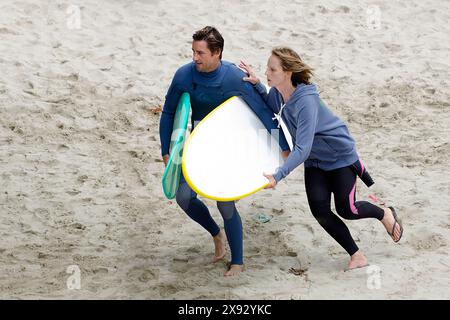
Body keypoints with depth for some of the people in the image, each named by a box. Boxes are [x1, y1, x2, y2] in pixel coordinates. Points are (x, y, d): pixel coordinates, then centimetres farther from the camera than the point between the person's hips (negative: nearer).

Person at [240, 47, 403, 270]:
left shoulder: (306, 101, -37)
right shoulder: (277, 93, -14)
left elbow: (302, 148, -42)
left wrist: (278, 176, -52)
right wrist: (256, 85, -11)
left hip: (340, 157, -7)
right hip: (314, 162, 7)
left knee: (346, 210, -1)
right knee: (320, 211, -8)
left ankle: (385, 214, 32)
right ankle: (356, 255, 7)